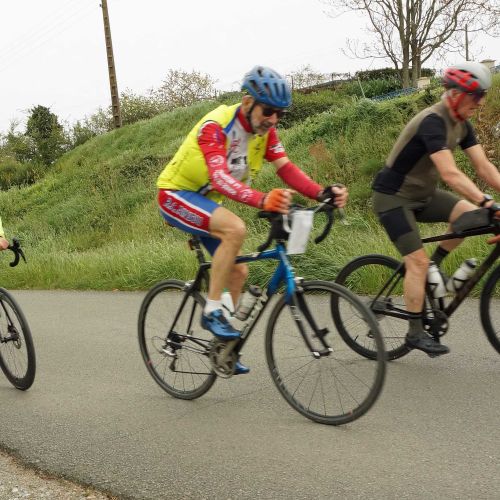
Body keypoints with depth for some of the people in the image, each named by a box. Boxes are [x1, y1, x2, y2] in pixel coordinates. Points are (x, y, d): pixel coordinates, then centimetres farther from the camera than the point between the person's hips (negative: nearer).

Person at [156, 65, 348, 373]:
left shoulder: (264, 130, -6)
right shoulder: (216, 125, -29)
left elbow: (287, 169, -15)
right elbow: (220, 177, -43)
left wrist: (323, 192, -33)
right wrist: (263, 200, -59)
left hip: (206, 201, 8)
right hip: (176, 196, -8)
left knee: (238, 271, 3)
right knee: (235, 228, -33)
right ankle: (212, 311, -21)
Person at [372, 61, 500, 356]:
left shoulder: (462, 125, 1)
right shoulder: (432, 122, -27)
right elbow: (450, 174, -36)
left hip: (422, 194, 8)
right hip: (393, 197, -8)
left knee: (470, 215, -12)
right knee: (417, 261, -11)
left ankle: (434, 265, 7)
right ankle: (416, 333, 0)